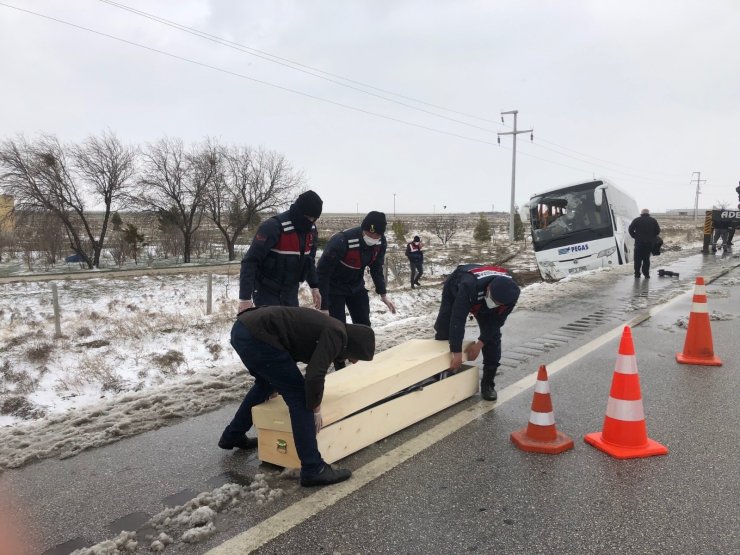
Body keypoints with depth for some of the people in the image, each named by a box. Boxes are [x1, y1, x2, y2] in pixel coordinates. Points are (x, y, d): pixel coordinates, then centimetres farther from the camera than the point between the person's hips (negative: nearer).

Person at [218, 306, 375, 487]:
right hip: (256, 335, -10)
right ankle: (313, 470, 0)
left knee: (265, 384, 33)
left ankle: (232, 437, 49)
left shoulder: (330, 328, 22)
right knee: (298, 395, -4)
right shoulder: (336, 334, -6)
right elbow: (314, 375, -15)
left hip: (242, 328, 11)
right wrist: (315, 408, 2)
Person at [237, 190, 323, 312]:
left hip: (290, 291, 7)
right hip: (266, 291, -6)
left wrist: (314, 287, 16)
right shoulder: (272, 227, -23)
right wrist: (245, 297, -26)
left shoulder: (311, 230, 0)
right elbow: (250, 262, -23)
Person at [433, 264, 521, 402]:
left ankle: (488, 384, 1)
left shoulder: (509, 293, -36)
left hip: (482, 298, 3)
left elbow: (497, 321, -22)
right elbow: (458, 320, -49)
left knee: (493, 336, -10)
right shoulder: (468, 286, -51)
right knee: (443, 333, -2)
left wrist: (480, 343, -28)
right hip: (455, 291, -3)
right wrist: (457, 352, -47)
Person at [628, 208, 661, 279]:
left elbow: (630, 229, -5)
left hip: (639, 242, -2)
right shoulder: (653, 220, 8)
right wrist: (652, 237, 16)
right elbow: (658, 231, 5)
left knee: (638, 259, 3)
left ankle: (637, 274, 1)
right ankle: (646, 274, 8)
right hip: (649, 243, 2)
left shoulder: (637, 220, 2)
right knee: (646, 258, 10)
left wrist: (635, 236, 5)